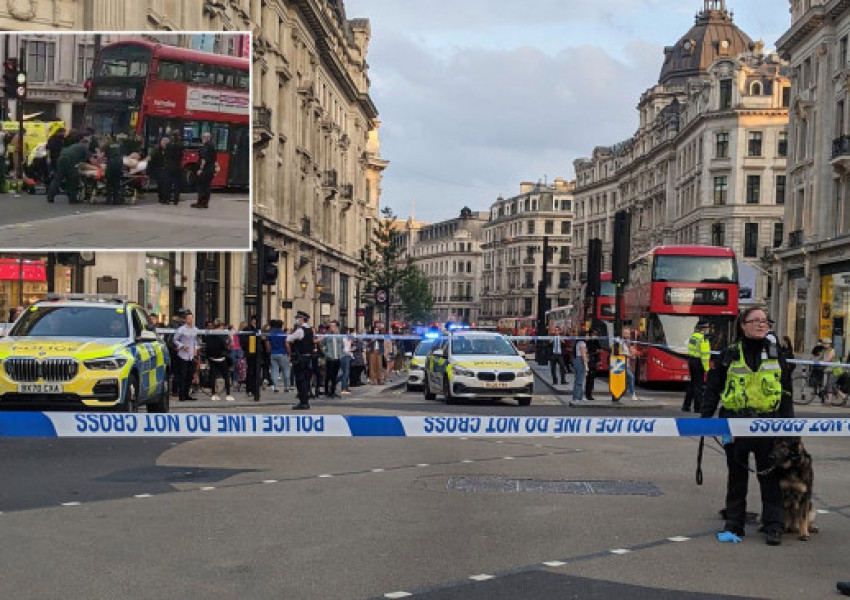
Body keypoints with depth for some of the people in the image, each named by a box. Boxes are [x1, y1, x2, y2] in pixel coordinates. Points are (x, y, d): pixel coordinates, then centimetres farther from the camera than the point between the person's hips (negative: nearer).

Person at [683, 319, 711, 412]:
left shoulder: (693, 336, 12)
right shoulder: (703, 338, -16)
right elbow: (705, 354, -19)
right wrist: (706, 368, -17)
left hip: (691, 360, 9)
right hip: (698, 363, -9)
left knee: (692, 383, 17)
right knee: (698, 384, -2)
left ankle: (686, 405, 19)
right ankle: (697, 407, 2)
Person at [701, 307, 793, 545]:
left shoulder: (775, 353, 6)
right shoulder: (730, 355, 2)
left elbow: (786, 392, 9)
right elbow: (713, 389, 5)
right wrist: (705, 418, 0)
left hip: (767, 423, 0)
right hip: (735, 422, 0)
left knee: (770, 476, 1)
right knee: (737, 475, 8)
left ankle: (773, 526, 8)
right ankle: (734, 524, 17)